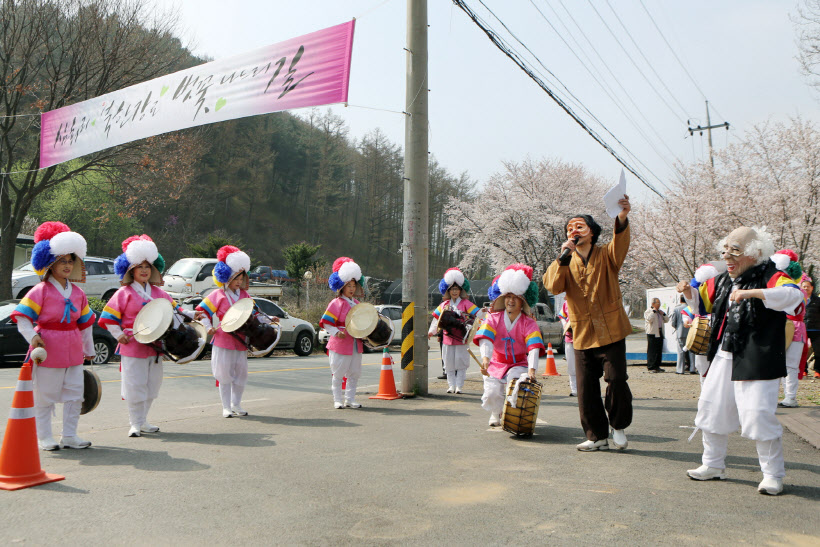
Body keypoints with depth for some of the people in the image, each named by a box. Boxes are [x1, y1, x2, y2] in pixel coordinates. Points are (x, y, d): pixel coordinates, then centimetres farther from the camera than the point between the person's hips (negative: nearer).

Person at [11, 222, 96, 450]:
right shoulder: (41, 291, -7)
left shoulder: (78, 292, 10)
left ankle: (69, 436, 19)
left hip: (73, 352, 6)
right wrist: (32, 337, -23)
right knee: (44, 397, 5)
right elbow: (21, 317, -9)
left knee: (75, 395, 8)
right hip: (49, 351, -6)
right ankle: (44, 438, 16)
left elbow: (85, 322, 18)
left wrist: (89, 349, 22)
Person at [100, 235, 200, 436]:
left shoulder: (158, 293, 13)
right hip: (133, 348, -5)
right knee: (135, 387, -1)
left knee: (152, 386, 12)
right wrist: (119, 335, -12)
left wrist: (190, 314, 4)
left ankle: (143, 421, 26)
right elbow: (107, 318, -3)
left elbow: (173, 308, 19)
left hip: (155, 346, 5)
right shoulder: (124, 293, -3)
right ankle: (135, 424, 11)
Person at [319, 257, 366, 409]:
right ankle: (338, 400, 14)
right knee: (338, 374, 2)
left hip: (356, 345, 7)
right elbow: (325, 322, -11)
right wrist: (337, 333, -23)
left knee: (355, 373, 10)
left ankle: (350, 399, 21)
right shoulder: (336, 303, -9)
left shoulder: (356, 304, 12)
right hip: (340, 345, -7)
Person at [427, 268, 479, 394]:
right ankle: (451, 386, 15)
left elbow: (477, 314, -5)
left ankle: (459, 386, 6)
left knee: (461, 363, -1)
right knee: (449, 364, 6)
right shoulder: (444, 305, 12)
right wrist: (432, 331, 13)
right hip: (448, 338, 3)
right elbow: (437, 318, 18)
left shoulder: (465, 303, 1)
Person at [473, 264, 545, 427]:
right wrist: (485, 358, -44)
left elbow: (534, 347, -22)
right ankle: (496, 414, 18)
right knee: (492, 393, -19)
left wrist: (532, 369, -40)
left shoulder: (529, 323, -7)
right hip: (496, 363, 1)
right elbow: (485, 338, -23)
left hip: (519, 365, -1)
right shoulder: (493, 318, -5)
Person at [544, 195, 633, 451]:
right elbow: (552, 286, -9)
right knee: (586, 388, 6)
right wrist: (563, 257, -21)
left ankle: (618, 425, 16)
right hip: (582, 335, 3)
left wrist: (622, 218, -40)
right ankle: (597, 436, 21)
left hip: (611, 332, -3)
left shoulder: (606, 256, 3)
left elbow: (621, 243, -20)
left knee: (616, 379, -10)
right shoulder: (566, 262, 10)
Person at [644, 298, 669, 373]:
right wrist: (654, 311, -14)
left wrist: (663, 314, 5)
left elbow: (666, 320, 21)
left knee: (659, 351, 9)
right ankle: (650, 367, -4)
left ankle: (657, 366, 17)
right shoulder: (648, 312, -3)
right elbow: (649, 319, -22)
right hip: (652, 333, -8)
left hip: (660, 333, 8)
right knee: (652, 351, -7)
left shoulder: (660, 311, 21)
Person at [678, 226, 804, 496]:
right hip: (723, 358, 8)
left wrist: (752, 292, -38)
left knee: (758, 415, -9)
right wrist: (688, 291, 6)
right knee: (711, 408, 12)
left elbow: (794, 294, -31)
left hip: (757, 362, -7)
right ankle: (713, 465, 29)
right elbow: (701, 301, 28)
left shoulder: (770, 276, -10)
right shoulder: (721, 280, 11)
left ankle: (773, 474, 12)